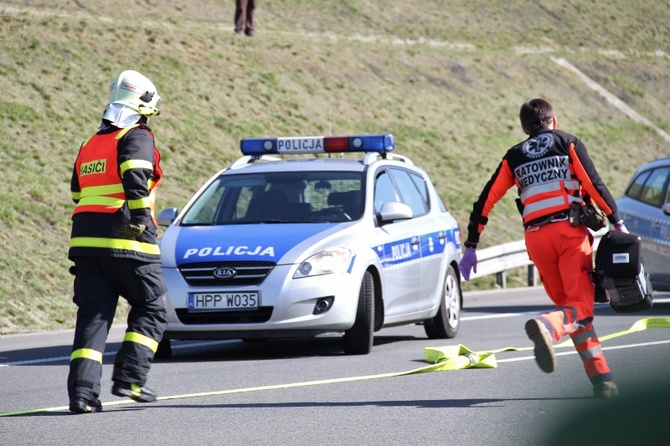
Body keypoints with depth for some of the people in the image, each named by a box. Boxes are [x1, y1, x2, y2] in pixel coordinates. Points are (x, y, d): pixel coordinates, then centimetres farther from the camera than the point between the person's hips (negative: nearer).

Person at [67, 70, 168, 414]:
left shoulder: (90, 145, 21)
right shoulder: (137, 138, -2)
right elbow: (134, 174, -21)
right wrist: (140, 213, -27)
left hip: (85, 239, 6)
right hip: (127, 243, -6)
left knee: (93, 315, 5)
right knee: (151, 308, 8)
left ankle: (82, 389, -8)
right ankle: (129, 378, -3)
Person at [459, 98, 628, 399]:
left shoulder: (514, 157, 19)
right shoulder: (568, 143, 10)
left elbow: (485, 201, 15)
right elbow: (594, 184, -3)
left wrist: (471, 246, 19)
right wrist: (617, 223, -2)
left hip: (536, 237, 3)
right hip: (570, 230, -3)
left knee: (568, 304, 13)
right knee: (580, 305, -7)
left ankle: (600, 378, 5)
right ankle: (547, 326, -41)